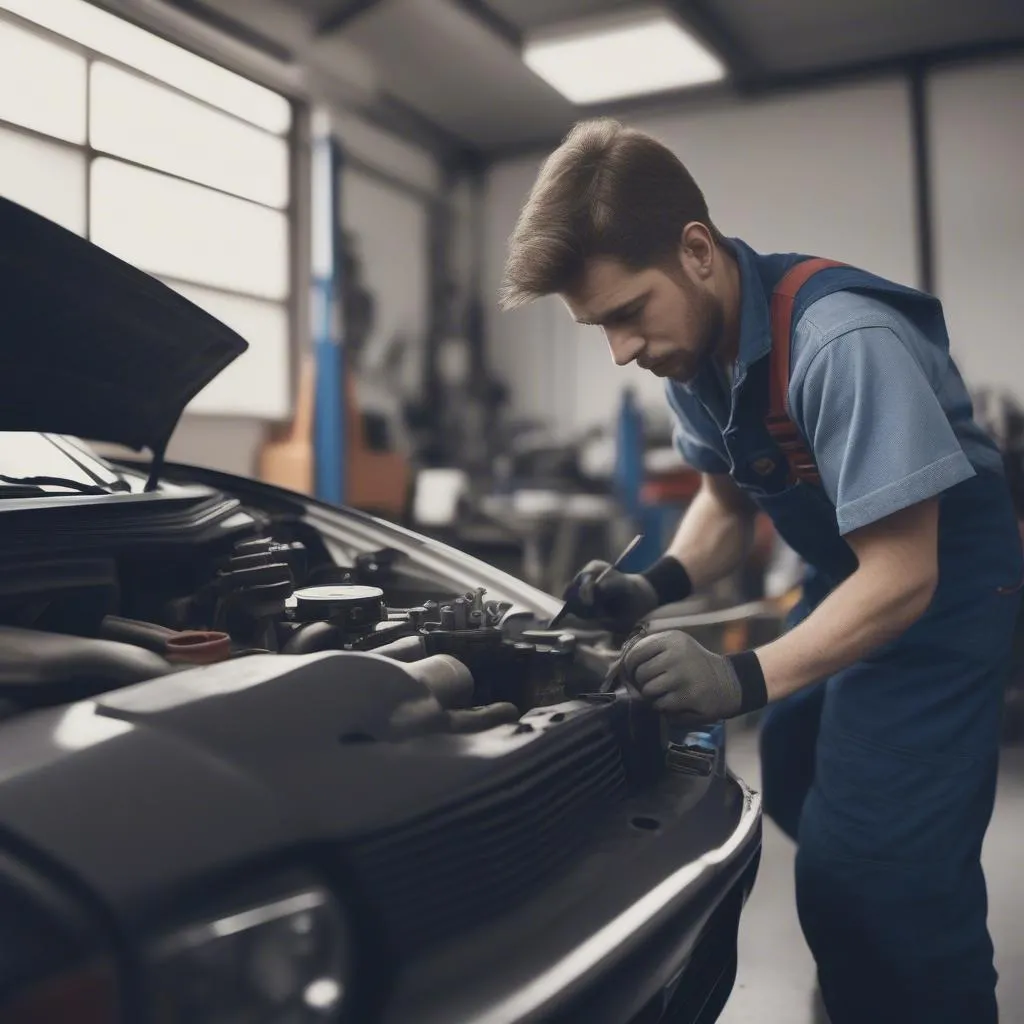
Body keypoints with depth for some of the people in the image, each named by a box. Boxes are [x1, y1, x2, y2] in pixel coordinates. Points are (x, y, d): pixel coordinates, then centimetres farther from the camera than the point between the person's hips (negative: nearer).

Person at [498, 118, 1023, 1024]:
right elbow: (727, 498, 6)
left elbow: (904, 576, -29)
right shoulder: (695, 347, -7)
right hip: (847, 580, 8)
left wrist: (746, 680, -37)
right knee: (799, 799, 19)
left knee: (874, 875, -11)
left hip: (938, 595, -8)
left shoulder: (842, 341, -33)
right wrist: (657, 587, -12)